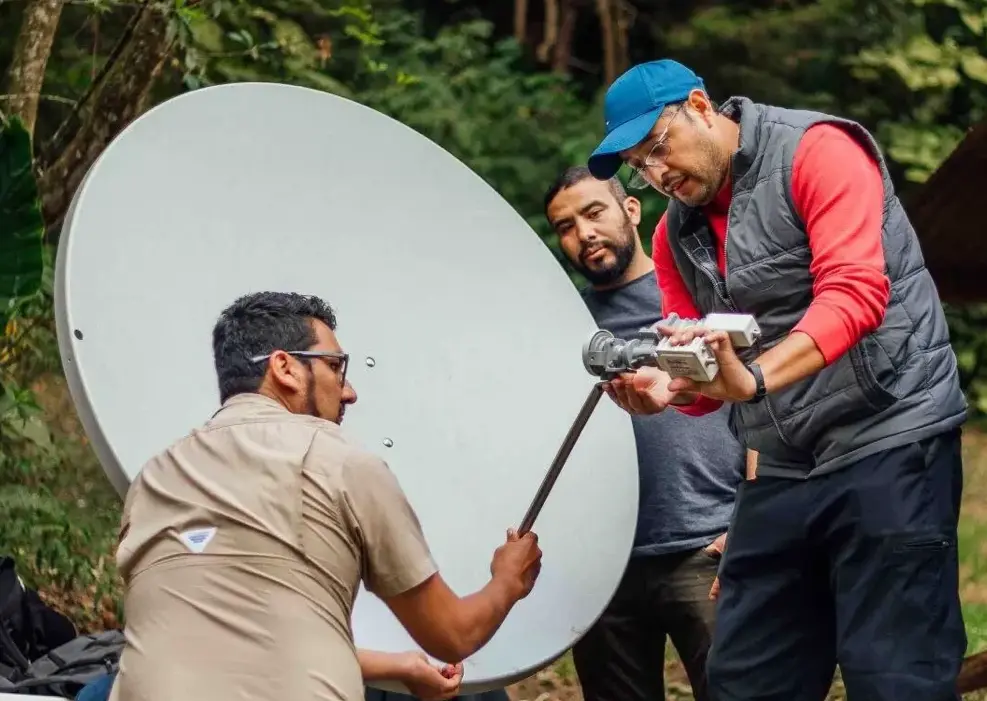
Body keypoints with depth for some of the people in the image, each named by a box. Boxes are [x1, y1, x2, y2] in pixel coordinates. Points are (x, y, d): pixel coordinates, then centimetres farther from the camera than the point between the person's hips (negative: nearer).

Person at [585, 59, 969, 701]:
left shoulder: (816, 151, -10)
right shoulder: (676, 234, 13)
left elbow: (855, 291, -23)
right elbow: (701, 374, 10)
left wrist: (754, 377, -36)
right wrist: (659, 389, -14)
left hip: (889, 444, -8)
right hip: (785, 469, 8)